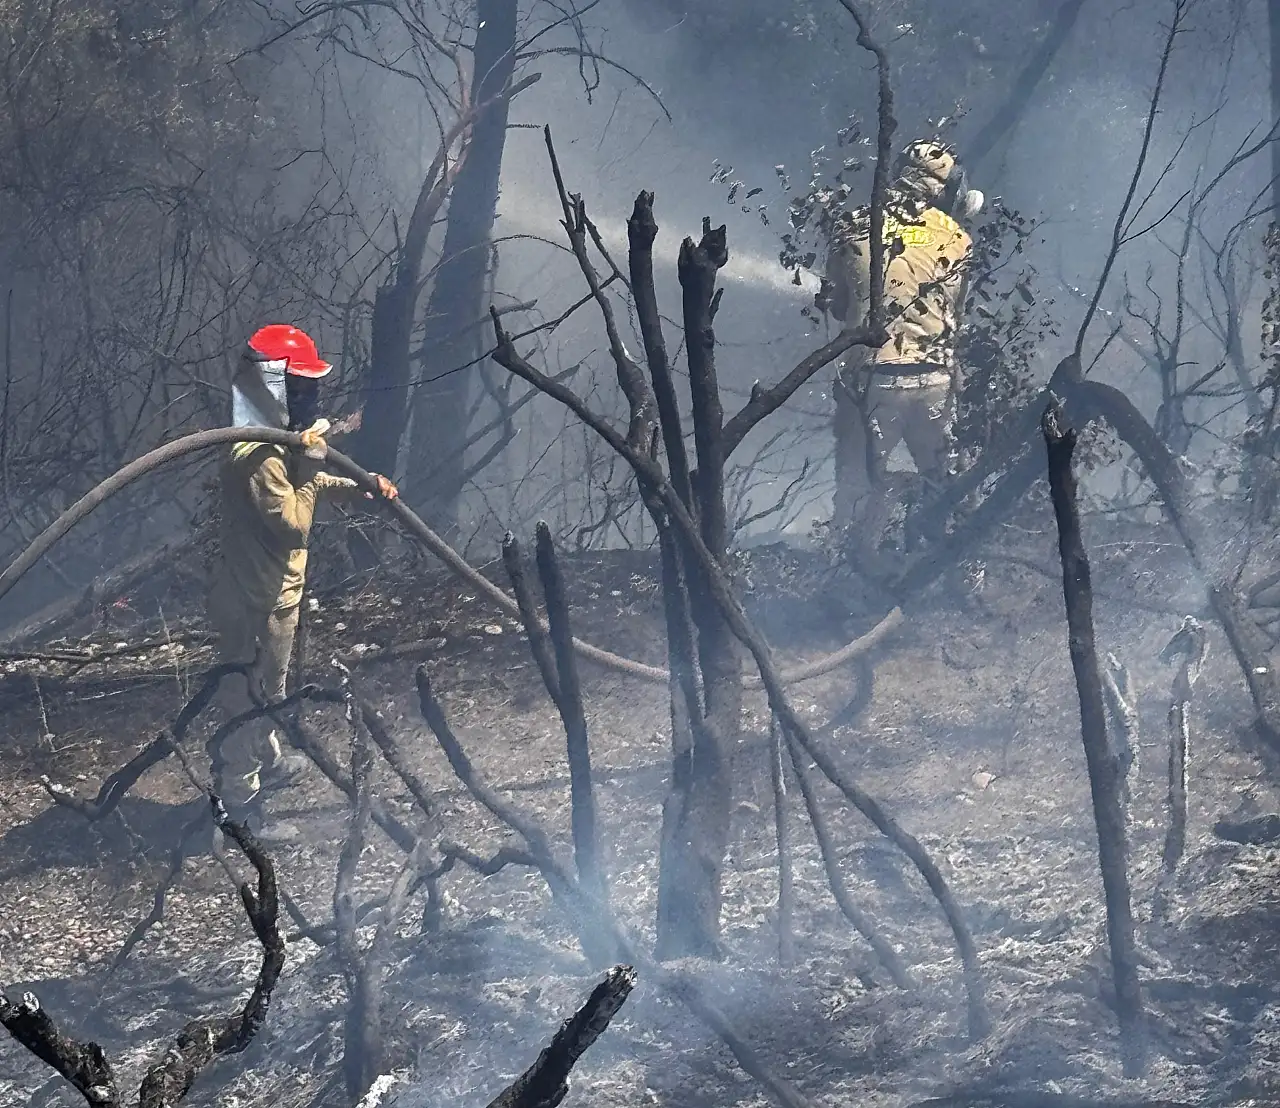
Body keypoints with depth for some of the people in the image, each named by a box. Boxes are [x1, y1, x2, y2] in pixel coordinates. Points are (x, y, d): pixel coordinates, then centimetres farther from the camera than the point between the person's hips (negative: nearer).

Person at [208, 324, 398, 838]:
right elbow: (294, 525, -29)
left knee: (268, 687, 28)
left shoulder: (276, 441, 4)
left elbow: (309, 485, 22)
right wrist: (309, 464, -25)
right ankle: (238, 796, 15)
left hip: (270, 592, 10)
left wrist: (357, 485, 10)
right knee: (248, 697, 3)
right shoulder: (257, 456, -29)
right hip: (257, 602, -10)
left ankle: (265, 760, 47)